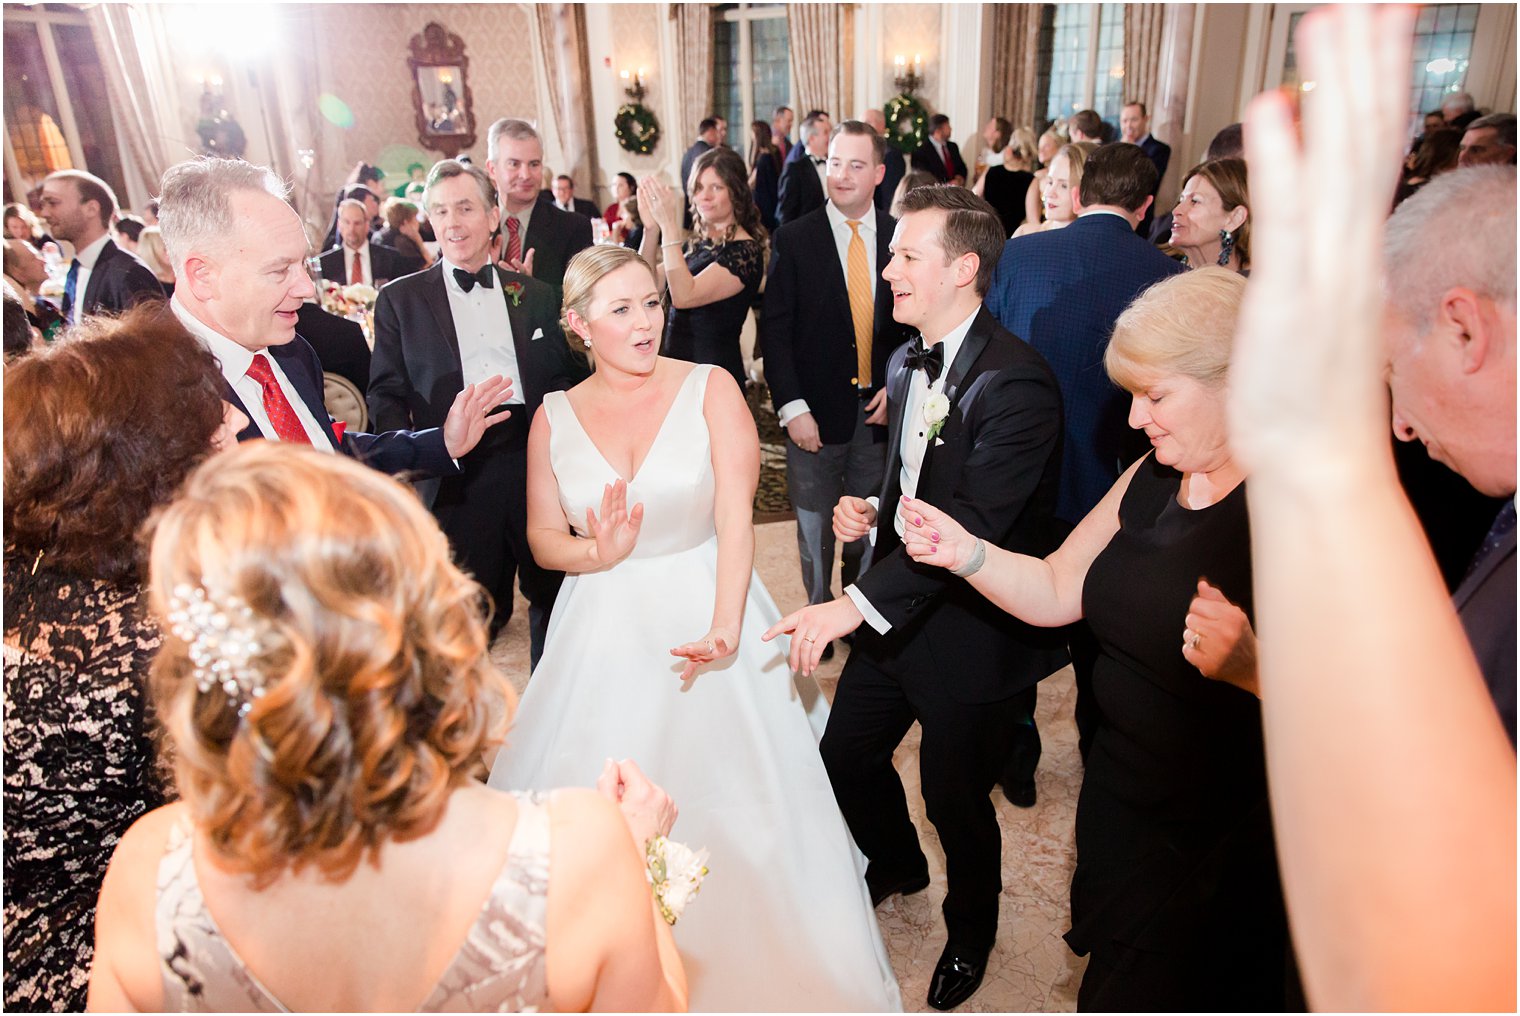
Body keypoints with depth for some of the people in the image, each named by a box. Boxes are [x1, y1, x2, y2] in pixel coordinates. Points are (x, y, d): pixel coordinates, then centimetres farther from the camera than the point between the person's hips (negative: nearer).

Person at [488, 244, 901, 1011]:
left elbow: (736, 513, -15)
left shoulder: (711, 389, -6)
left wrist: (725, 626, -28)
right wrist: (598, 553, -19)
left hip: (707, 618, -2)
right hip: (604, 637, 2)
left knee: (732, 811, 6)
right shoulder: (554, 416, 2)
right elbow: (543, 539, 4)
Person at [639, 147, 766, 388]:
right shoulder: (693, 244, 7)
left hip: (716, 374, -6)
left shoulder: (745, 251, -14)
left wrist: (669, 226, -24)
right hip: (676, 367, 7)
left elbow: (684, 296, -25)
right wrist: (651, 229, -10)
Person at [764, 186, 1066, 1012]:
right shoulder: (906, 363, 4)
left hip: (972, 633, -7)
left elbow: (972, 522, -30)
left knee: (956, 797, 12)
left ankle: (970, 930, 45)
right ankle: (896, 863, 53)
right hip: (897, 610, 8)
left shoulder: (1016, 383, -23)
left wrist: (855, 604, -36)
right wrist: (871, 509, -4)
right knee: (845, 757, 19)